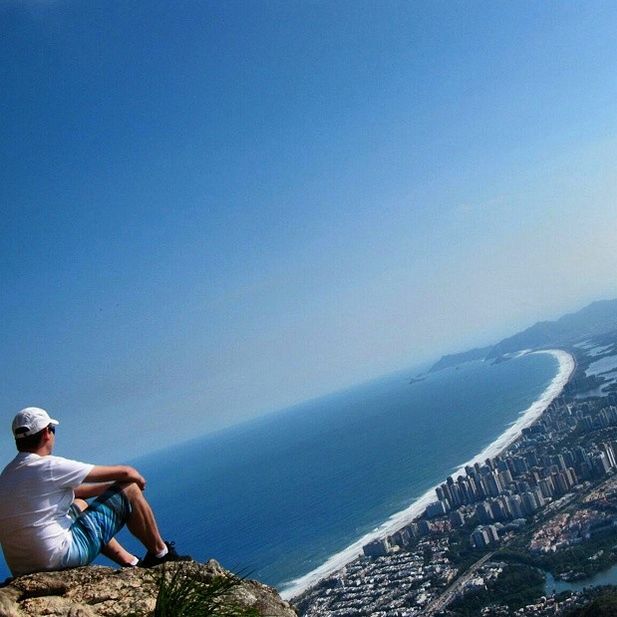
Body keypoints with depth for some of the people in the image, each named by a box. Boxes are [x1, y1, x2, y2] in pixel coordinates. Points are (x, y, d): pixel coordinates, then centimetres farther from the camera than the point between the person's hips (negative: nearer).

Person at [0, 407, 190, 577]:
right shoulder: (47, 467, -16)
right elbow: (124, 472, -9)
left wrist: (111, 486, 22)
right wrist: (138, 478, 12)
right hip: (62, 557, -9)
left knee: (79, 504, 33)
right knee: (130, 490, -1)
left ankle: (130, 562, 29)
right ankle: (160, 554, 19)